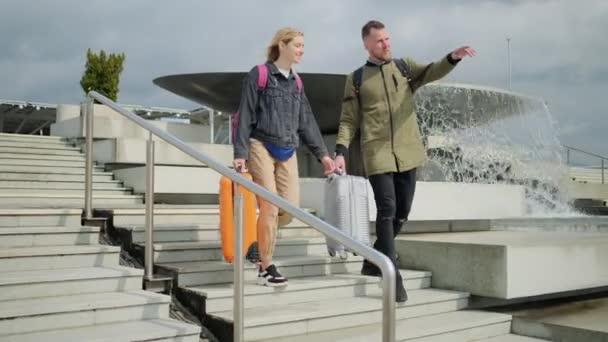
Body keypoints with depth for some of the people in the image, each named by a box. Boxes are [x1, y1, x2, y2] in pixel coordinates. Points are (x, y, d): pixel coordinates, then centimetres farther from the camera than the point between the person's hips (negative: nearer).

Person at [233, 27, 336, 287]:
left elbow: (306, 121, 16)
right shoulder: (259, 75, -5)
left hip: (288, 153, 6)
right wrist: (240, 153, -14)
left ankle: (262, 239, 28)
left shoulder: (296, 81, 14)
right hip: (262, 148, -6)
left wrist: (322, 153, 11)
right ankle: (266, 268, 7)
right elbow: (244, 117, -7)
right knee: (270, 209, -7)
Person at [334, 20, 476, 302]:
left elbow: (432, 72, -5)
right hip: (377, 154, -3)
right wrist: (341, 152, -9)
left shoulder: (405, 67, 12)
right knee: (387, 210, -13)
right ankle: (393, 276, -9)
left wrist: (453, 57, -25)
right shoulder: (356, 79, 5)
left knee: (402, 212, 10)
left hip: (407, 152, 4)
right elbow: (348, 120, 4)